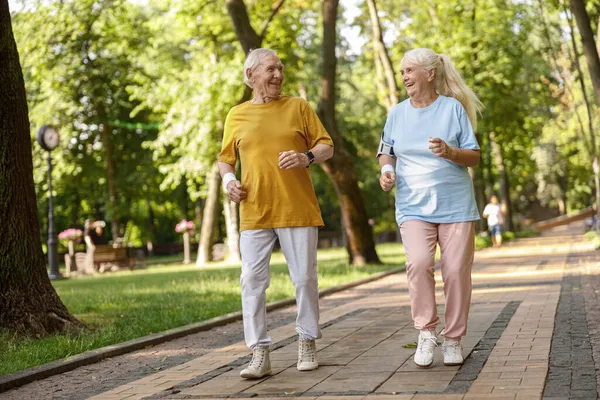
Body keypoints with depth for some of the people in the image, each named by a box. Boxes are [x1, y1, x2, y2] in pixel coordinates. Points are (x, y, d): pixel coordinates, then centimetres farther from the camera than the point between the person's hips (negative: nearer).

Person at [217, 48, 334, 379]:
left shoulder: (298, 107, 6)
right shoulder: (237, 115, 11)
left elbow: (326, 146, 7)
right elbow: (225, 158, 18)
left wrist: (307, 157, -14)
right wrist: (228, 178, -3)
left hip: (298, 211, -1)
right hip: (254, 213, 1)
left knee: (305, 278, 4)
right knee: (252, 281, -4)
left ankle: (307, 342, 21)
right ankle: (259, 354, 1)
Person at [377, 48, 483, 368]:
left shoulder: (453, 107, 0)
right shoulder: (397, 113, 8)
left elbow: (474, 157, 1)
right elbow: (386, 151, 20)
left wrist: (449, 152, -19)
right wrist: (386, 169, -2)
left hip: (455, 204, -1)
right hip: (413, 206, 1)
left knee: (457, 271, -2)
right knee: (418, 262, -22)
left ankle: (453, 339, 14)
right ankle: (426, 331, -7)